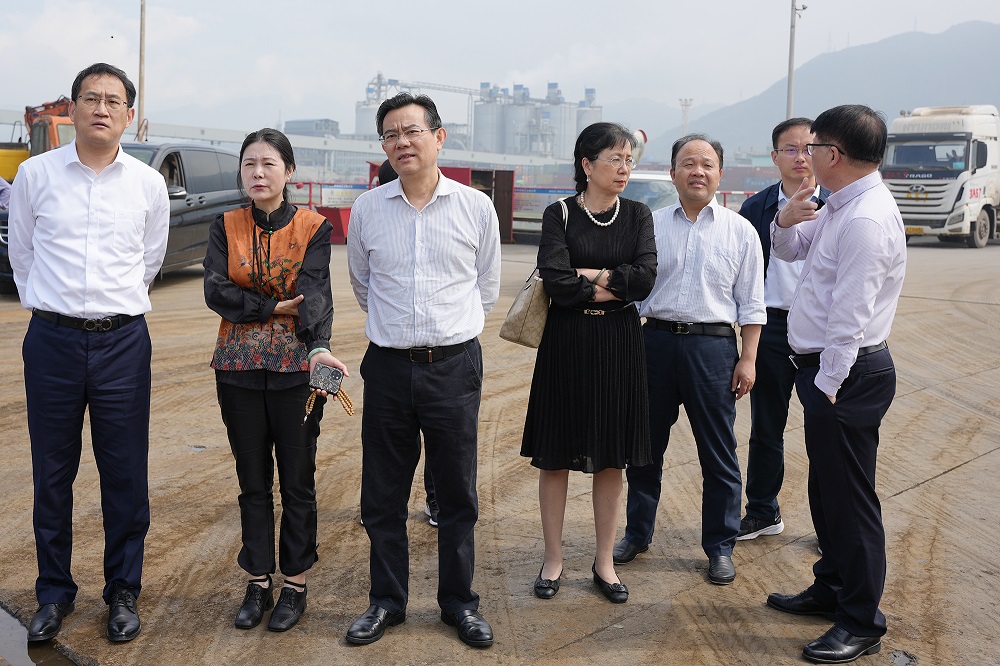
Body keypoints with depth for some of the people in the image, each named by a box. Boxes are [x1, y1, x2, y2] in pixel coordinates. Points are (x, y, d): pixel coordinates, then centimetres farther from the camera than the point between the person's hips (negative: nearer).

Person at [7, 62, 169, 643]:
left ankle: (124, 592, 20)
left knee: (125, 475, 5)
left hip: (123, 341, 0)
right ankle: (55, 593, 24)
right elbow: (21, 254, 14)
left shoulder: (149, 185, 3)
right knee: (52, 474, 8)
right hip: (52, 339, 0)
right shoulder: (36, 174, 2)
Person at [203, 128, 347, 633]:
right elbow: (215, 291, -8)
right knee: (253, 481, 10)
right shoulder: (226, 227, 4)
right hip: (239, 368, 2)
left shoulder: (314, 228, -3)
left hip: (296, 368, -2)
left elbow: (315, 293, -17)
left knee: (297, 480, 6)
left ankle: (295, 585, 20)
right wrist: (272, 307, -13)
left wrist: (319, 346, -32)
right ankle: (258, 585, 23)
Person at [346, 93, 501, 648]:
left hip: (454, 366, -1)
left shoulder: (476, 207, 0)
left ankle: (458, 602, 24)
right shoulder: (367, 209, 2)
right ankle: (387, 601, 25)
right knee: (383, 496, 8)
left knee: (457, 494, 8)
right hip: (388, 367, 1)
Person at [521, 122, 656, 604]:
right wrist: (614, 288, -9)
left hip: (619, 347, 2)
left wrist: (589, 274, -11)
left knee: (611, 460, 8)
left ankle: (605, 563, 20)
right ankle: (553, 560, 19)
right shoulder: (560, 214, -3)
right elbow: (556, 283, -16)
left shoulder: (638, 216, 5)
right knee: (555, 457, 5)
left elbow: (645, 277, -11)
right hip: (566, 345, -2)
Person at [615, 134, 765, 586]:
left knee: (718, 453, 5)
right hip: (655, 341, 2)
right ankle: (637, 533, 29)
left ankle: (720, 547, 19)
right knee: (645, 445, 12)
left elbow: (750, 303, 4)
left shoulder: (740, 232, 3)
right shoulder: (650, 225, 6)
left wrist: (748, 358, -3)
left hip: (712, 345, -1)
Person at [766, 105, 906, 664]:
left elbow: (850, 314, -23)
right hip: (827, 368, 10)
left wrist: (827, 384, -20)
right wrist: (786, 220, 1)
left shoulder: (866, 219, -21)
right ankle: (832, 589, 38)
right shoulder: (839, 207, 10)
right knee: (826, 490, 21)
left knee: (850, 498, -1)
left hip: (849, 375, -10)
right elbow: (790, 249, 23)